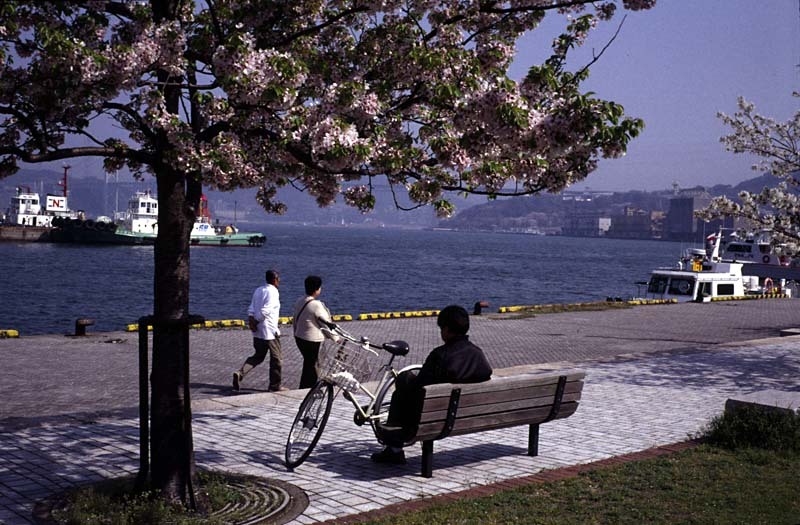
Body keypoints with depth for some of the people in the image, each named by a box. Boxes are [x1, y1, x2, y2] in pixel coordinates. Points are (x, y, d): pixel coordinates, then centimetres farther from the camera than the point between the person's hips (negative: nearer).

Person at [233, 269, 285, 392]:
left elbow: (251, 309, 5)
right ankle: (275, 386, 14)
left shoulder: (258, 290, 11)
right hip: (270, 331, -8)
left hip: (258, 332, 8)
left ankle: (240, 373, -1)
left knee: (258, 356, 18)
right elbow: (265, 311, -22)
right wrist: (256, 322, -12)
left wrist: (251, 320, -6)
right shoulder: (273, 292, -15)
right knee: (276, 359, 7)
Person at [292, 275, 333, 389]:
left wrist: (296, 333, 28)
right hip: (313, 341, -8)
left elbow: (295, 321, 14)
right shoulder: (316, 304, -21)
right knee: (311, 367, 5)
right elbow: (326, 324, -17)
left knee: (309, 365, 21)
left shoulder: (299, 301, 4)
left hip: (299, 338, 8)